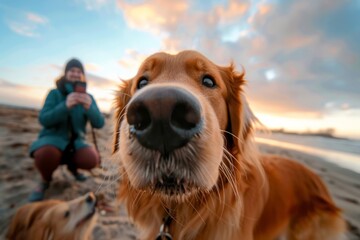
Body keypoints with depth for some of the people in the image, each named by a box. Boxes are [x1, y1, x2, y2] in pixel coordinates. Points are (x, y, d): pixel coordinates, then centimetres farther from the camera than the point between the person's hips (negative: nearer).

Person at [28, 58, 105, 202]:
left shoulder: (88, 97, 0)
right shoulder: (55, 93, -4)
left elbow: (99, 124, -11)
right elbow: (44, 120, -16)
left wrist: (89, 107, -31)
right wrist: (65, 106, -34)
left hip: (75, 141, 2)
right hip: (53, 138, -1)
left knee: (92, 159, -28)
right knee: (45, 155, -36)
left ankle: (72, 165, 11)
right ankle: (45, 180, 1)